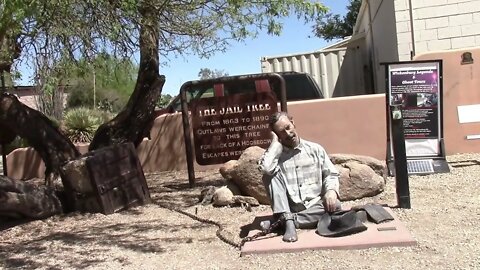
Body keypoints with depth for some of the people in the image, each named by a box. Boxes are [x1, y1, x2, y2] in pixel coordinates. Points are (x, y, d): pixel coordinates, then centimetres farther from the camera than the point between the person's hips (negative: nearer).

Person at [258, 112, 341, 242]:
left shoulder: (315, 149, 8)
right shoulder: (275, 153, 4)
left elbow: (331, 174, 6)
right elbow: (265, 168, -19)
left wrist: (331, 190, -16)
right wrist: (275, 142, -9)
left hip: (315, 206, 1)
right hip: (288, 209, -1)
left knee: (334, 206, -30)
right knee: (270, 175, -19)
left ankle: (280, 221, -23)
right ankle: (288, 222, -30)